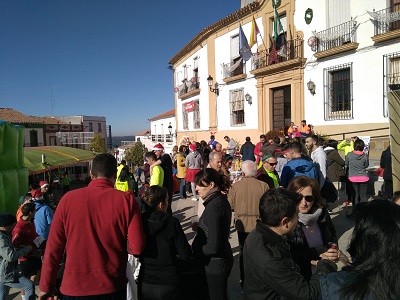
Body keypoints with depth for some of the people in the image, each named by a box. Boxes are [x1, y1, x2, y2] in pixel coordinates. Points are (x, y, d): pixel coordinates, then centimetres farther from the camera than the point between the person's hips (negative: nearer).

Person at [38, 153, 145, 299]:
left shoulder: (68, 198, -9)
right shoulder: (127, 200, -13)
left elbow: (54, 247, -4)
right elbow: (136, 247, -14)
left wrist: (47, 285, 9)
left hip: (75, 287, 1)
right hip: (113, 287, 0)